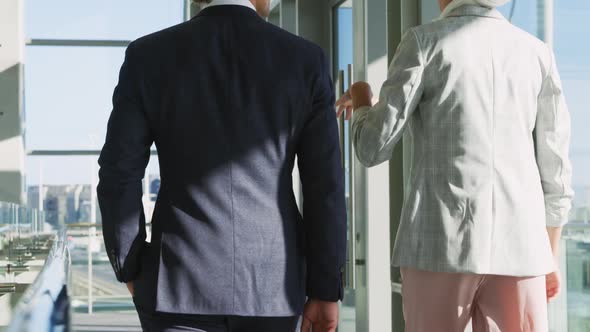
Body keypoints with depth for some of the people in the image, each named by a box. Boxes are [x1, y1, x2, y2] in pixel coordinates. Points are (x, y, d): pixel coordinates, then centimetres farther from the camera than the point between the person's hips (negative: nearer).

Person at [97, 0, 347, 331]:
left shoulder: (149, 56, -4)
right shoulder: (305, 61, -3)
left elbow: (120, 175, -3)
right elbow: (325, 185, -4)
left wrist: (131, 269, 11)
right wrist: (326, 290, 3)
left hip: (181, 282, -1)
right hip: (271, 283, 1)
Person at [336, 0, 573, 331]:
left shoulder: (425, 40, -1)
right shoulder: (537, 52, 9)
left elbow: (373, 148, -4)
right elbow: (554, 170, 9)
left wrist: (362, 105, 18)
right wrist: (550, 255, 20)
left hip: (441, 243, -2)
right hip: (517, 246, 3)